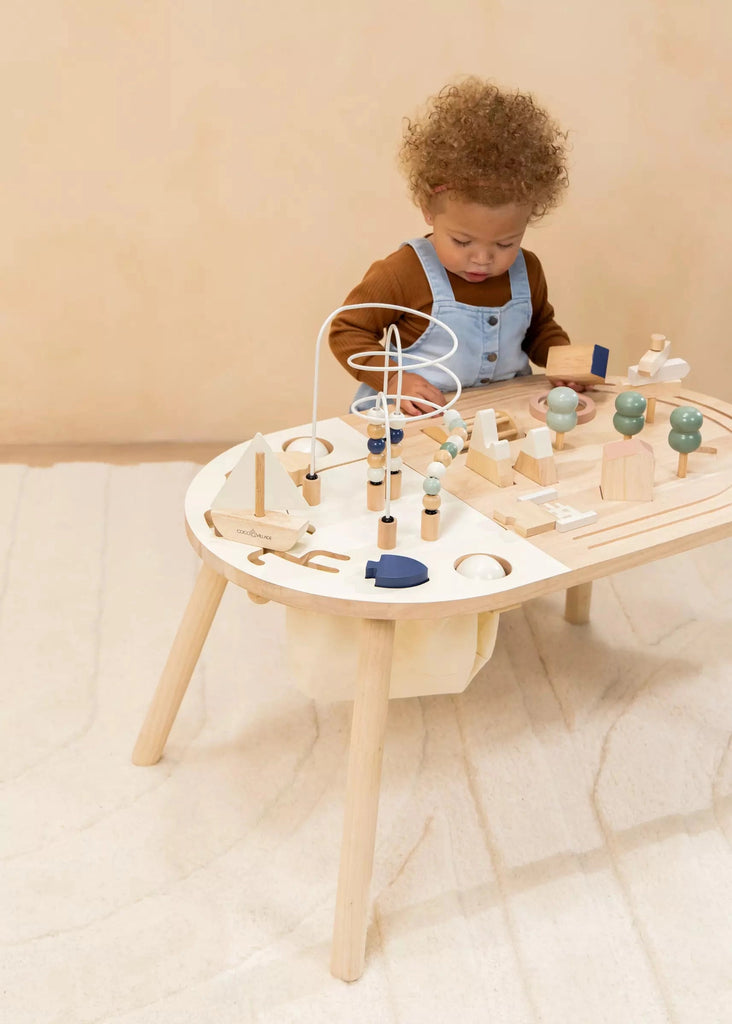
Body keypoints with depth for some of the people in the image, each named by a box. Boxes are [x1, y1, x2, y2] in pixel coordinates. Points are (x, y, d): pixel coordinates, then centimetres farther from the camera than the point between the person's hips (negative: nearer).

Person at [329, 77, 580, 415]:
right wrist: (395, 380, -19)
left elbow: (541, 328, 25)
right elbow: (347, 331, -5)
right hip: (419, 422, -4)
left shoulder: (527, 271, 6)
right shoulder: (404, 273, -12)